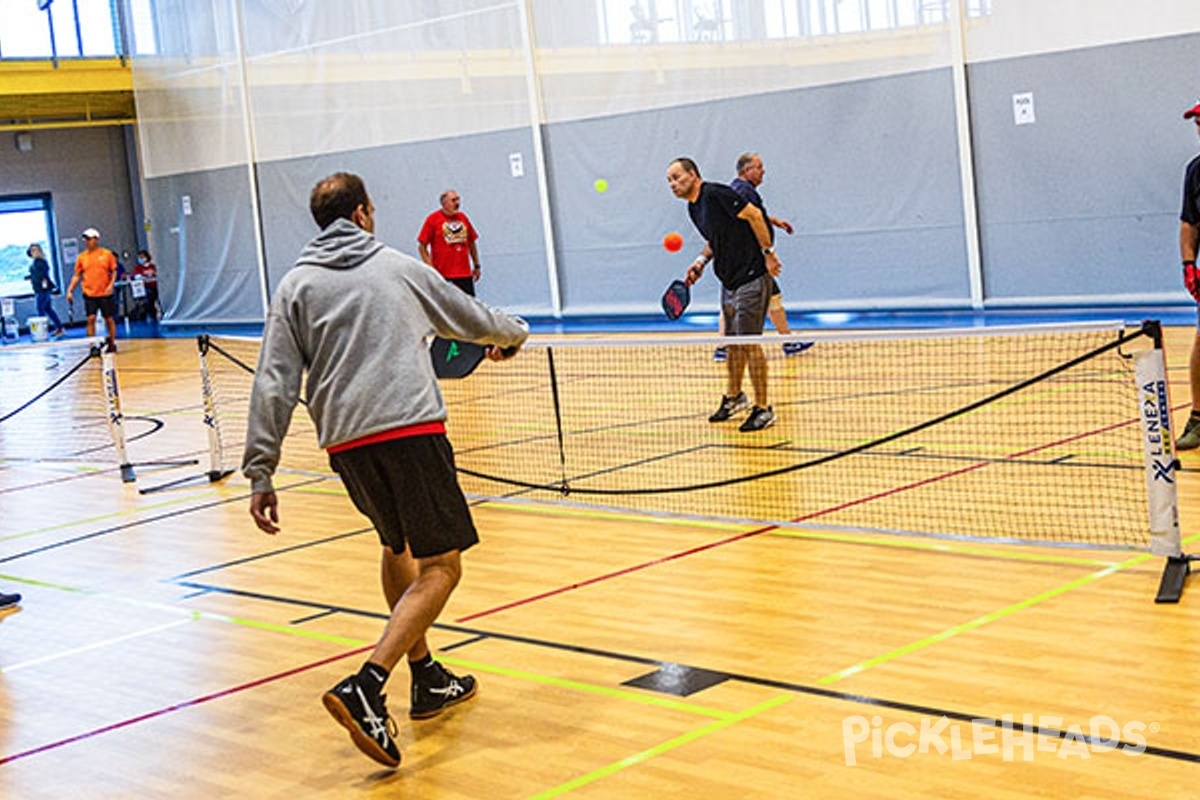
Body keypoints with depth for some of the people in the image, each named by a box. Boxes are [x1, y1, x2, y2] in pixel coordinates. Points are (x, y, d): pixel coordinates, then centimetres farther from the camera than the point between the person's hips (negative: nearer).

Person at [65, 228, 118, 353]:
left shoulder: (107, 254, 0)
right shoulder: (82, 257, 5)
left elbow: (114, 271, 4)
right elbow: (77, 276, 8)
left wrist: (111, 284, -12)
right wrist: (70, 291, 0)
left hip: (105, 293, -1)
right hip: (89, 294, 1)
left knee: (109, 319, 7)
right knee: (91, 319, -7)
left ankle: (112, 344, 22)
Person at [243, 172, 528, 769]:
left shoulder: (296, 286, 13)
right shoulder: (399, 267, 15)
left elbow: (275, 385, 2)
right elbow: (474, 319, 29)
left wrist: (261, 473, 3)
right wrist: (514, 334, 51)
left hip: (345, 441, 3)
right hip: (411, 428, -3)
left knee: (398, 548, 25)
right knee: (440, 567, -2)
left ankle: (427, 680, 32)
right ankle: (366, 688, -21)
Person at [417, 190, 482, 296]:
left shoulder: (462, 217, 10)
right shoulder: (433, 219, -3)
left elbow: (471, 243, 19)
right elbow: (422, 246, -4)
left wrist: (477, 266, 18)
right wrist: (430, 269, -9)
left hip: (465, 274, 4)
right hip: (442, 275, -4)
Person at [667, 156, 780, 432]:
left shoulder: (715, 193, -16)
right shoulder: (693, 208, 12)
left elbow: (754, 215, -18)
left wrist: (767, 252, -19)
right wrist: (702, 261, 9)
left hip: (751, 277, -9)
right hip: (728, 280, 9)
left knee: (749, 342, -8)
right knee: (732, 342, 17)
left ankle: (763, 409, 0)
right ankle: (734, 397, 33)